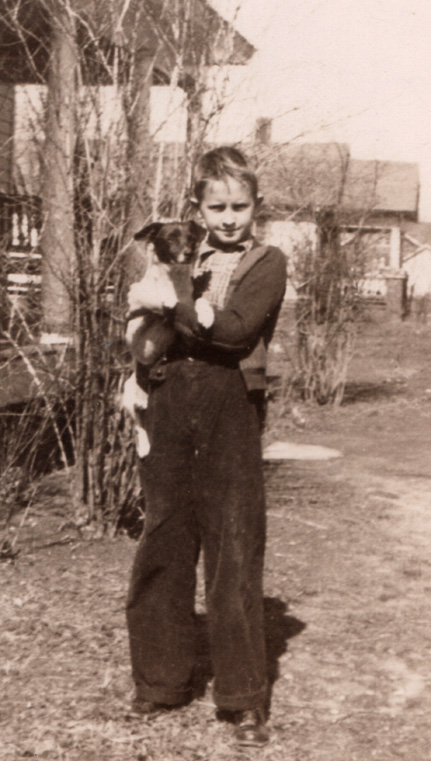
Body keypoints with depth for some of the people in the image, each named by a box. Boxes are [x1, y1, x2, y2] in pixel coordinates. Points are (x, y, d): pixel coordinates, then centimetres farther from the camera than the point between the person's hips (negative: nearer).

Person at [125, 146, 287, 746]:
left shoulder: (268, 263, 2)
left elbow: (238, 329, -15)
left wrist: (172, 306, -13)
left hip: (230, 412, -4)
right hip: (170, 408, 5)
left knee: (234, 555, -2)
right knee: (162, 548, 9)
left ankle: (246, 701, 8)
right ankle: (163, 681, 23)